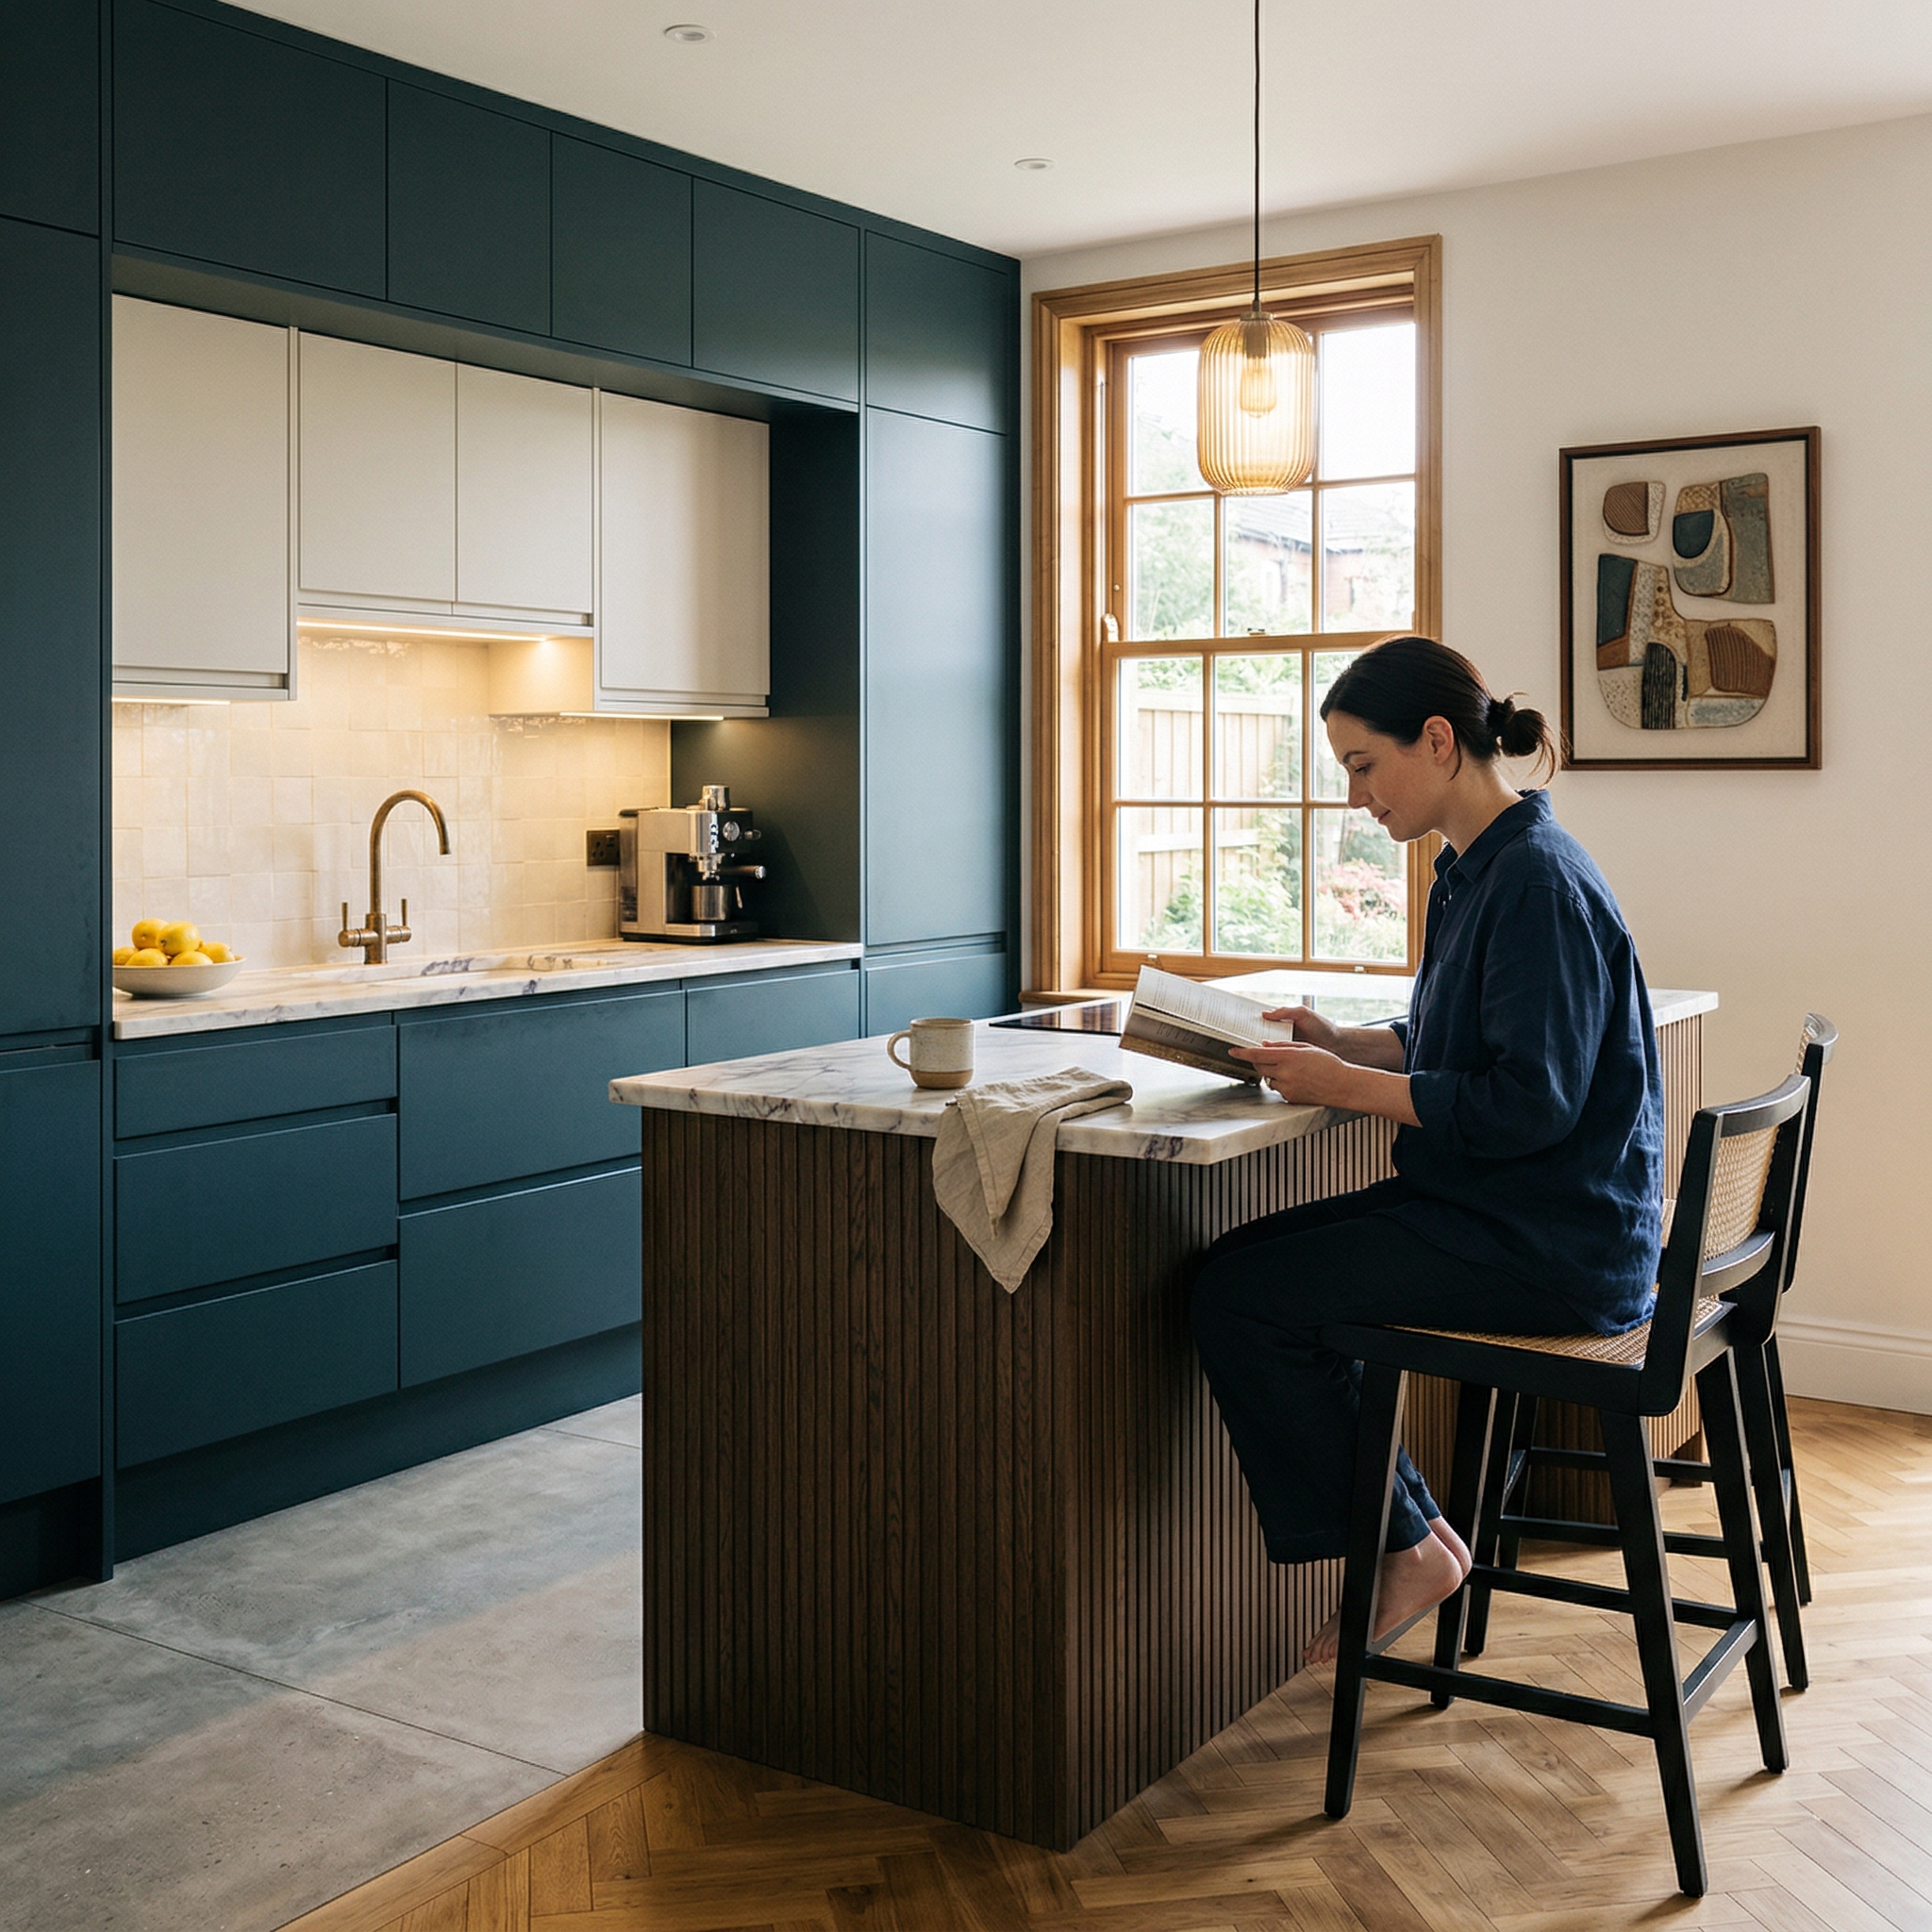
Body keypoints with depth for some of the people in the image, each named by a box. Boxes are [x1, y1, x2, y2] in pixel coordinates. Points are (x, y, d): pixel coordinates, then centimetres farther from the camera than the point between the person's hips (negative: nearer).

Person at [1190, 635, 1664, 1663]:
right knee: (1244, 1260, 10)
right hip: (1494, 1207, 10)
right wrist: (1342, 1044, 4)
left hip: (1550, 1244, -10)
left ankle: (1406, 1548, 5)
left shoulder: (1537, 882, -20)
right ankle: (1410, 1527, 14)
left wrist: (1350, 1088, -18)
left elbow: (1529, 1103, -24)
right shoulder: (1473, 870, 11)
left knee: (1239, 1299, -12)